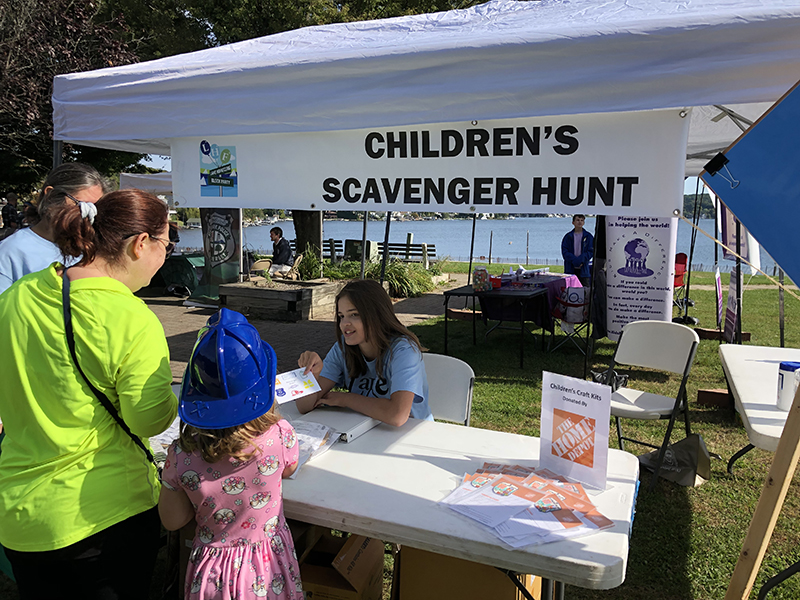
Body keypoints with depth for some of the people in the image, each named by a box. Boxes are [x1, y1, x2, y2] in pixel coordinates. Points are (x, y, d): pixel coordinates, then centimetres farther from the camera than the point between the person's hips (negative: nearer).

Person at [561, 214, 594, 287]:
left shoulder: (588, 236, 6)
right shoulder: (568, 237, 7)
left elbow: (591, 251, -1)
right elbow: (564, 251, -1)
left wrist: (581, 260, -16)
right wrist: (574, 260, -16)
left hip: (584, 268, 0)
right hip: (570, 270, 0)